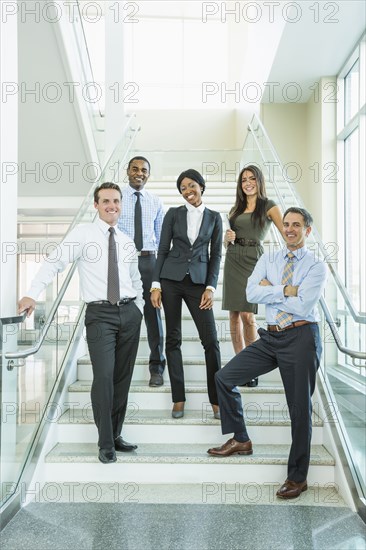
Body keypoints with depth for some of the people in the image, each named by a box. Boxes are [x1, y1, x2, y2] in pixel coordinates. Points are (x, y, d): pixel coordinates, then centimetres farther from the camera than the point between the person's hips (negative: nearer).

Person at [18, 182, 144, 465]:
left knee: (123, 377, 9)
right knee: (104, 377, -11)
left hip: (129, 312, 5)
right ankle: (106, 444, 4)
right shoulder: (82, 234, -3)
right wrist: (32, 294, -23)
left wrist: (139, 307, 16)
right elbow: (54, 262, -12)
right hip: (100, 314, -5)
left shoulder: (126, 241, 13)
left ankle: (116, 435, 23)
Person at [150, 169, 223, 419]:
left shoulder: (214, 217, 7)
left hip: (198, 281, 0)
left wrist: (211, 287, -5)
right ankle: (178, 398, 15)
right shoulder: (173, 214, 5)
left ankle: (216, 399, 9)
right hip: (171, 279, 0)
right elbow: (163, 250, 4)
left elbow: (216, 255, 5)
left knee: (211, 339, -4)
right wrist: (156, 284, -3)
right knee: (173, 338, 4)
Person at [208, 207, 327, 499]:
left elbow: (303, 305, -17)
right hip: (271, 337, 5)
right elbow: (252, 293, -6)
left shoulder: (317, 266, -3)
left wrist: (270, 289, -8)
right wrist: (287, 291, -13)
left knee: (300, 407, 4)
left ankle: (297, 477, 20)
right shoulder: (268, 260, 10)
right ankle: (240, 440, 20)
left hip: (301, 337, -5)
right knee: (224, 377, 1)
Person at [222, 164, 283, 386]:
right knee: (234, 314, 3)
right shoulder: (236, 209, 16)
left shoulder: (269, 206, 2)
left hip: (254, 260, -5)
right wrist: (228, 238, -2)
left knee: (248, 316, -10)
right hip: (234, 260, 5)